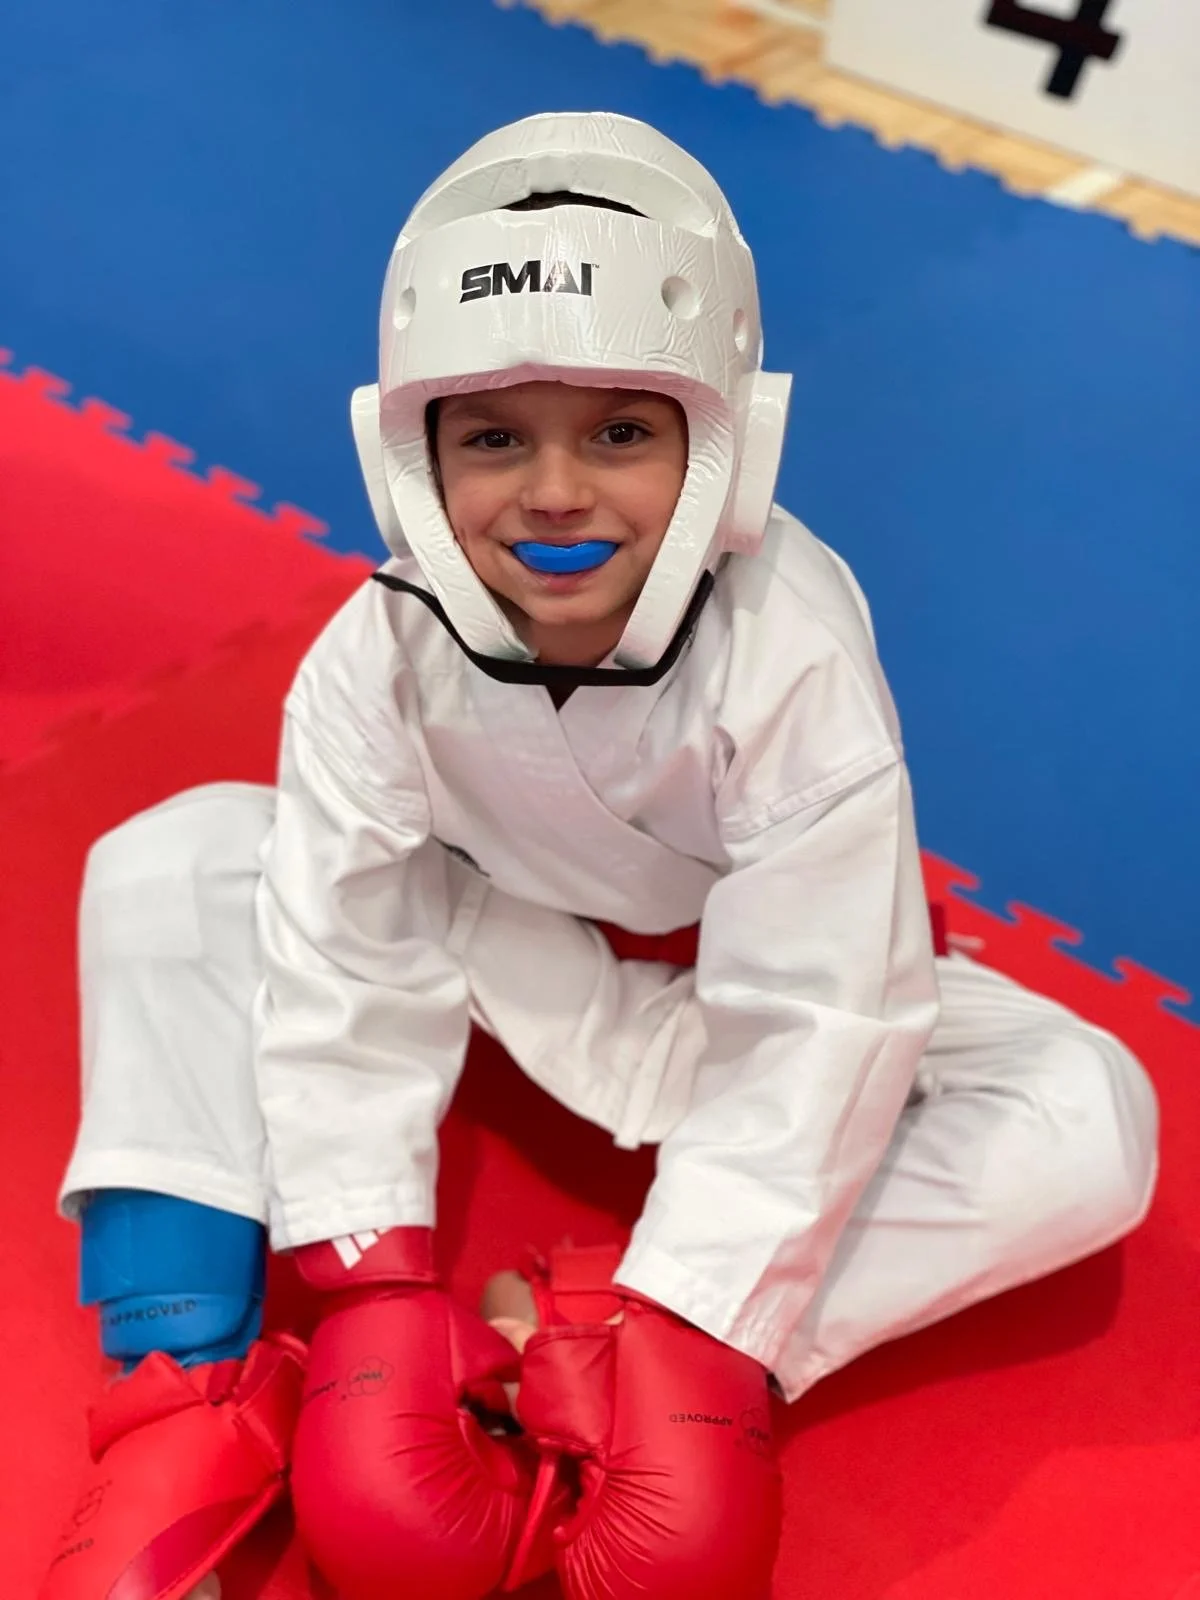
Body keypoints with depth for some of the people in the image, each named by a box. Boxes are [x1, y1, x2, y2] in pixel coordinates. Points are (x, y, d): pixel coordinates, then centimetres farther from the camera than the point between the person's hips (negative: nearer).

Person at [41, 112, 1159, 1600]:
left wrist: (685, 1349, -31)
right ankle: (188, 1386, -16)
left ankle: (611, 1347, -27)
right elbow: (343, 975, -23)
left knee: (1090, 1123, -23)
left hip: (744, 968, 0)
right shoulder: (382, 654, -24)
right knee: (168, 864, -16)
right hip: (504, 946, 2)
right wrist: (371, 1298, -27)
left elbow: (808, 1028, -30)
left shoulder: (792, 655, -31)